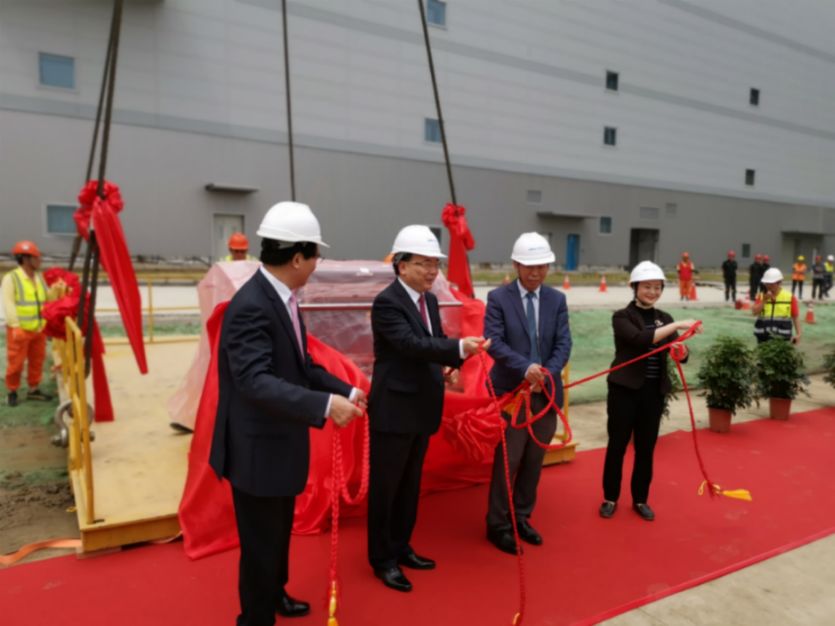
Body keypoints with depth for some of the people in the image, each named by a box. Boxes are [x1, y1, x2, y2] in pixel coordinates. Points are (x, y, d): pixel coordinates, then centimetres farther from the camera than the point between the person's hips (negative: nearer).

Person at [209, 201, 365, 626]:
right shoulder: (250, 307, -27)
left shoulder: (282, 298, 3)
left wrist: (344, 391, 6)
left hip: (281, 441, 10)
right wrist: (325, 404, -39)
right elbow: (256, 381, -35)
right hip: (258, 448, -10)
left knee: (280, 531, 27)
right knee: (261, 541, 10)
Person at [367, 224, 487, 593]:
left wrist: (454, 362, -8)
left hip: (421, 407, 8)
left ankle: (401, 547, 37)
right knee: (385, 486, 7)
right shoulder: (386, 302, -17)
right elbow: (412, 344, -29)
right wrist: (460, 347, -38)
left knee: (410, 484, 20)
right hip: (394, 409, -8)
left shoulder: (429, 300, 9)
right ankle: (382, 559, 24)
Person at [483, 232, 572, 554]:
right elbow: (494, 342, -15)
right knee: (508, 460, 2)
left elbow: (564, 344, -1)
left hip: (547, 391, 4)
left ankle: (522, 517, 30)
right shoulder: (498, 297, -5)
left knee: (535, 460, 13)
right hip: (510, 391, -4)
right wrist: (525, 367, -28)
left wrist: (548, 373, -18)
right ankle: (498, 525, 18)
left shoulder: (557, 299, 6)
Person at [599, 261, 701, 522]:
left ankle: (640, 500, 27)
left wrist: (681, 349, -24)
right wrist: (677, 325, -29)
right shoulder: (622, 316, -7)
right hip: (625, 389, -4)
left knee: (646, 448, 12)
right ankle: (610, 498, 21)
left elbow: (682, 356, 0)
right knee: (617, 445, 5)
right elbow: (640, 339, -26)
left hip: (654, 392, 4)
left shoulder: (664, 318, 8)